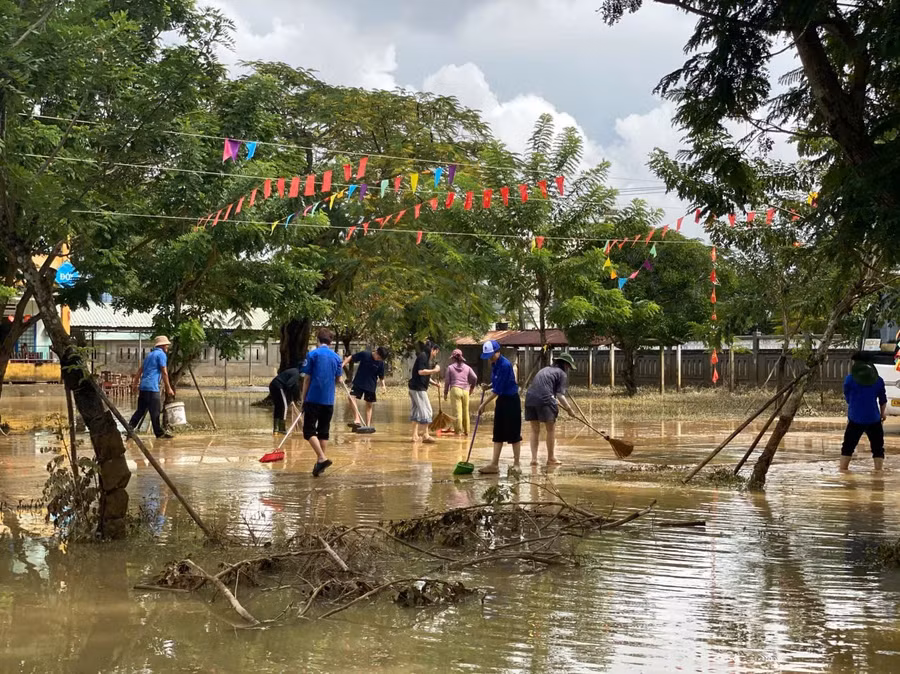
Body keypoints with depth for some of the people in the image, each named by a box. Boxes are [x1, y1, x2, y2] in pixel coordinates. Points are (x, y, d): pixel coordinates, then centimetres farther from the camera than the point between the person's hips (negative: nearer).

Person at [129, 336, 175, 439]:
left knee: (141, 410, 11)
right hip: (152, 387, -9)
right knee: (155, 411, -3)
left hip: (143, 387, 9)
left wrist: (135, 383, 26)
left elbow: (140, 370, 23)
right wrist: (168, 388, -9)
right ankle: (159, 432, 1)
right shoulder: (161, 354, -5)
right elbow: (164, 372, -10)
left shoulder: (150, 354, 21)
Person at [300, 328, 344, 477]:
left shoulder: (312, 354, -4)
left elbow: (307, 379, -4)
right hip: (329, 400, 4)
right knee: (324, 432, 12)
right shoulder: (336, 357, 7)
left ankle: (322, 458, -19)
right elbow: (338, 380, 12)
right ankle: (320, 463, 13)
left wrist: (303, 398, 5)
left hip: (313, 398, -4)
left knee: (309, 431, -2)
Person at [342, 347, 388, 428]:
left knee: (369, 405, 5)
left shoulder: (381, 363, -5)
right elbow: (351, 357, -4)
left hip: (371, 386, 1)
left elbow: (381, 376, 3)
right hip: (359, 383, -1)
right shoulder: (364, 354, -11)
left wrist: (383, 385, -11)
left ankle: (368, 425, 11)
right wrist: (344, 363, -16)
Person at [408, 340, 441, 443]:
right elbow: (421, 371, -23)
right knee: (426, 410, -6)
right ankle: (425, 435, -4)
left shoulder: (426, 357, 18)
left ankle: (415, 435, 15)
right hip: (418, 388, -10)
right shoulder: (423, 356, -12)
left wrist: (434, 383, 15)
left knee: (417, 411, 12)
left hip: (415, 388, 10)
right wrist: (434, 370, -15)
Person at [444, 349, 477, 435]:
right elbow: (475, 377, 1)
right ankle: (466, 431, 18)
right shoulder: (467, 367, 10)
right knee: (465, 412, 11)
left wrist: (445, 393, 13)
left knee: (458, 411, -7)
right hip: (465, 390, 3)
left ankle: (458, 431, -12)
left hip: (455, 389, -3)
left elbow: (447, 381, 4)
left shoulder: (450, 367, 4)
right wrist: (472, 387, 18)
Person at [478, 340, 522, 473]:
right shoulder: (494, 364, 6)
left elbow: (498, 389, -21)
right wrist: (488, 386, 1)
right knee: (498, 434, 8)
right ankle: (495, 465, 10)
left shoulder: (505, 365, -21)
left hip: (511, 401, -9)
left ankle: (516, 464, 8)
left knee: (513, 433, -1)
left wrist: (484, 404, -17)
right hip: (501, 400, 9)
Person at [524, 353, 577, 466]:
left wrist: (555, 401, 40)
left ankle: (534, 458, 5)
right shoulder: (562, 374, 7)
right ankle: (551, 458, 12)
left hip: (530, 398, 6)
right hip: (544, 400, -6)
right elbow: (560, 395, -3)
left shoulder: (545, 370, 28)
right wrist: (569, 409, 1)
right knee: (551, 429, 7)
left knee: (535, 430, 13)